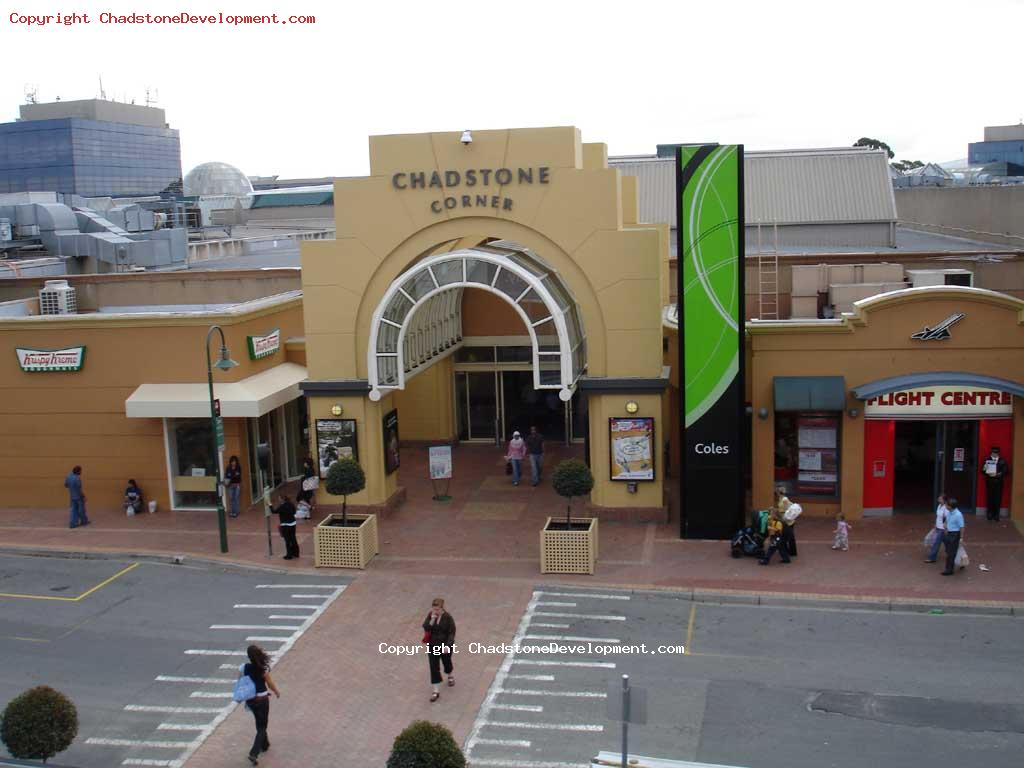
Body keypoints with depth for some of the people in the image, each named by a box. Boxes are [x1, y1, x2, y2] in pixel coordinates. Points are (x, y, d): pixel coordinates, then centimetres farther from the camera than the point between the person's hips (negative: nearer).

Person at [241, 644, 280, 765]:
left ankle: (264, 744, 45)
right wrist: (277, 692, 12)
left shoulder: (244, 668, -12)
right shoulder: (264, 669, -20)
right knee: (262, 726, 7)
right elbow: (271, 685, -9)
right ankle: (254, 753, -6)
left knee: (260, 723, 27)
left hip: (250, 699, 4)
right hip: (262, 699, -4)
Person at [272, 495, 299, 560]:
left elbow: (274, 511, -12)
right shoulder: (291, 505, 0)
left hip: (285, 525, -7)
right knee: (293, 539, 16)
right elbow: (294, 512, 13)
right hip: (293, 523, 7)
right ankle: (295, 554, 25)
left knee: (287, 540, 3)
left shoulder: (282, 506, -21)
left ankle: (289, 555, 10)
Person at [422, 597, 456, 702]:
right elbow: (425, 627, -14)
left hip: (445, 645, -2)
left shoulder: (448, 617, -18)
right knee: (434, 667, 0)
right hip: (432, 646, 2)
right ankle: (436, 691, 7)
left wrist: (448, 645, -25)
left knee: (446, 662, 21)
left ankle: (450, 676, 55)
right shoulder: (430, 615, -8)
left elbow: (452, 633, -16)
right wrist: (432, 620, -28)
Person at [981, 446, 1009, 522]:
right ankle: (989, 514, 8)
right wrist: (988, 474, -13)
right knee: (989, 498, -1)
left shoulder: (1002, 461, 7)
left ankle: (996, 515, 4)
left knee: (998, 498, -3)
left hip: (998, 482, 0)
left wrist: (999, 474, -13)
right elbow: (983, 470, 4)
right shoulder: (987, 460, 6)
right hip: (989, 481, 0)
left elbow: (1005, 470, 3)